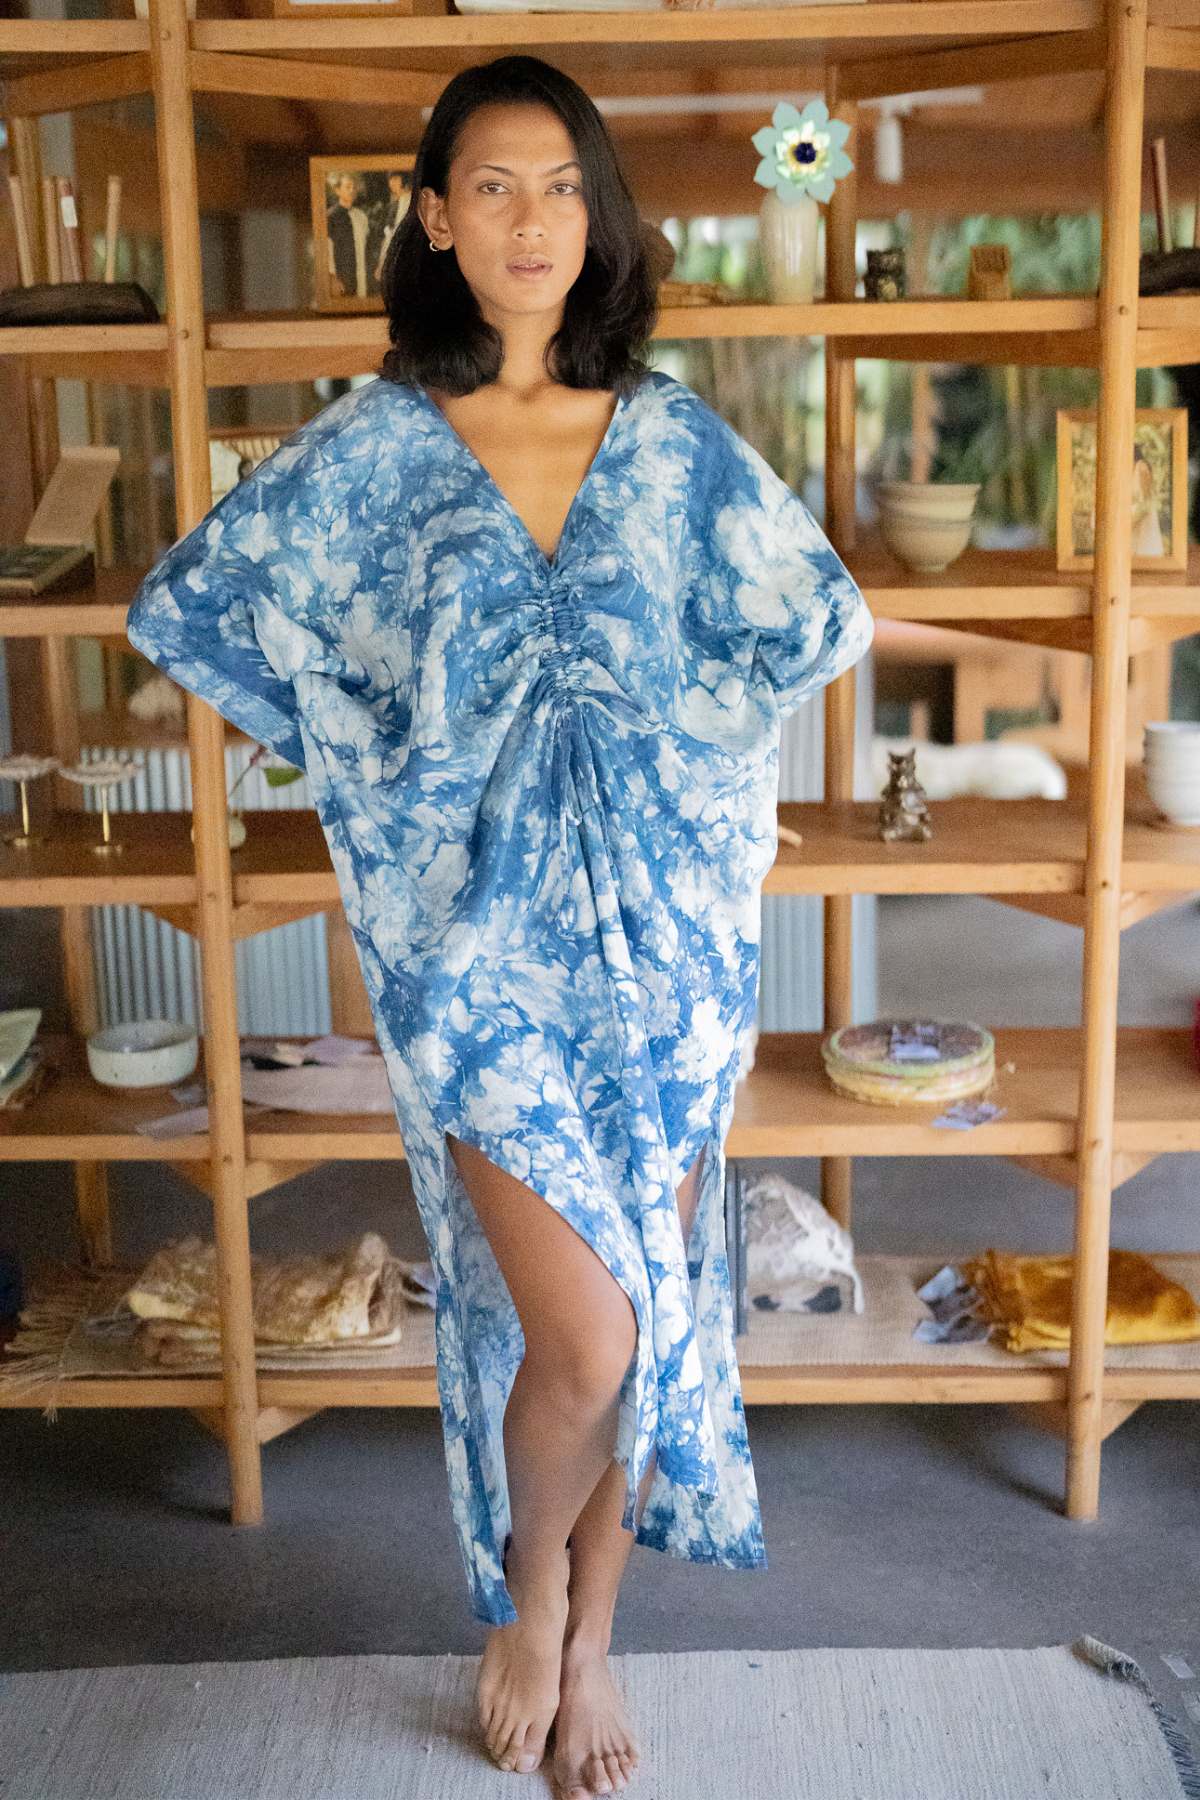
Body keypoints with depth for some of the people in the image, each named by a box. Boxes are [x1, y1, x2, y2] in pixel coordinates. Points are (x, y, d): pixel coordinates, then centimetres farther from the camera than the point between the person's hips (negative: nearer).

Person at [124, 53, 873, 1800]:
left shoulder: (674, 437, 5)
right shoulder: (371, 446, 0)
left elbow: (819, 620, 11)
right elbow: (204, 606, 4)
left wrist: (660, 745, 7)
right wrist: (390, 774, 4)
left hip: (663, 934, 3)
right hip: (481, 946, -2)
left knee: (651, 1316, 9)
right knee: (585, 1337, -8)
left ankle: (590, 1647, 32)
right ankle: (530, 1597, 25)